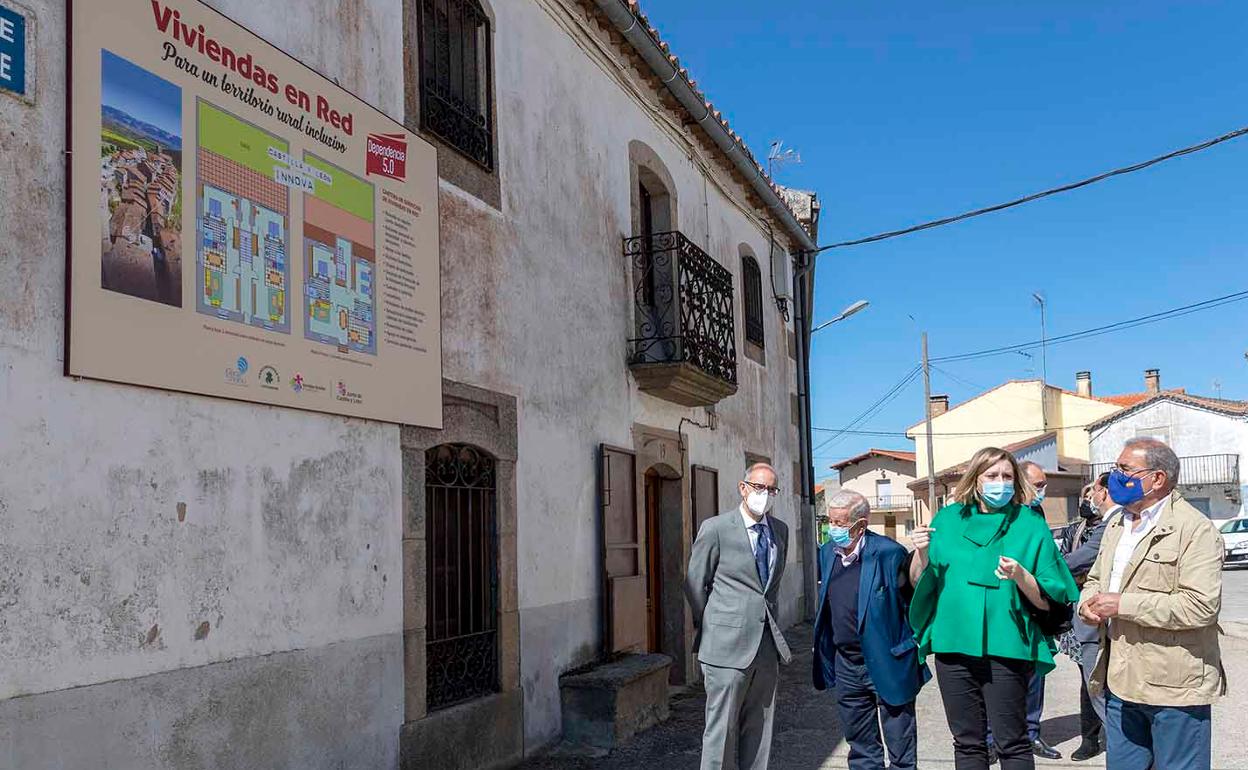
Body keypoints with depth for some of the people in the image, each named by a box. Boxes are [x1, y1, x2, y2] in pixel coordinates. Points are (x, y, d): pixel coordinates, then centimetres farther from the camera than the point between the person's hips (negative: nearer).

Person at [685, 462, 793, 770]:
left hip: (767, 644, 6)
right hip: (728, 645, -6)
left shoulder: (780, 530, 10)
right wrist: (712, 629, 6)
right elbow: (695, 585, 0)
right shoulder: (715, 528, -8)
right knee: (721, 728, -1)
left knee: (759, 729, 11)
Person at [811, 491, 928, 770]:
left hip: (887, 664, -6)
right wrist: (823, 649, 15)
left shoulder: (889, 553, -17)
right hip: (846, 665, 6)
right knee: (860, 746, 18)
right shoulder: (827, 553, 4)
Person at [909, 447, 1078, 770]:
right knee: (967, 742, 12)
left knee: (1012, 742, 0)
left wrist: (1020, 575, -20)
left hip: (1005, 648, -3)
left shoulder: (1030, 526, 0)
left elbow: (1048, 602, -2)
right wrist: (921, 553, -9)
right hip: (953, 645, 3)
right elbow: (918, 583, 10)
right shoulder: (948, 519, 7)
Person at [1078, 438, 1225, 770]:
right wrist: (1088, 603, 2)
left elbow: (1202, 606, -22)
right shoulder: (1117, 525, 15)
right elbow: (1095, 579, 26)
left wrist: (1122, 605, -20)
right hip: (1120, 681, 8)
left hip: (1174, 686, -8)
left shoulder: (1196, 530, -12)